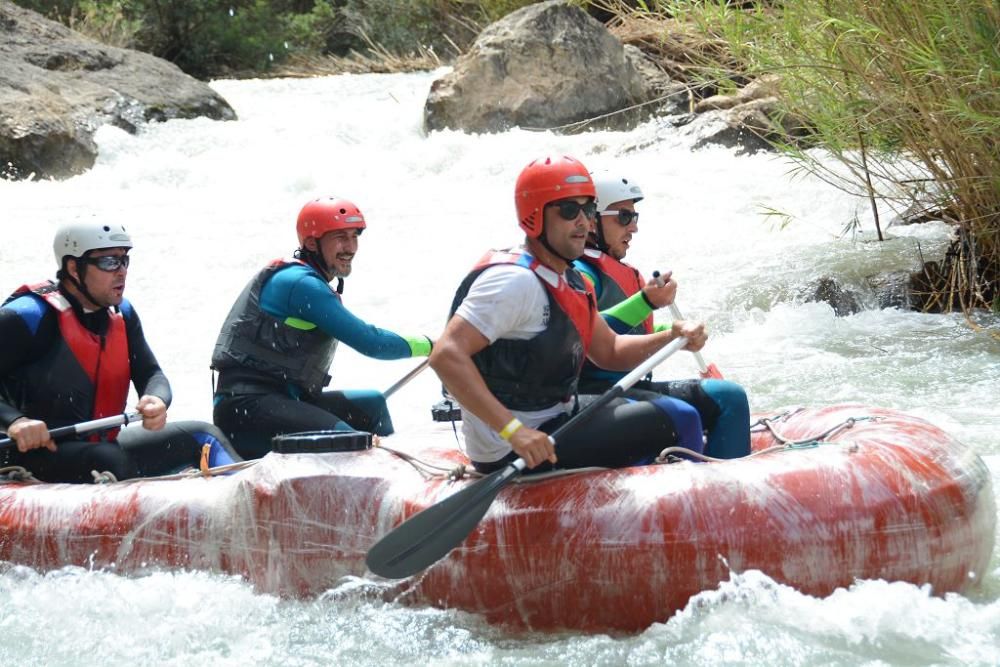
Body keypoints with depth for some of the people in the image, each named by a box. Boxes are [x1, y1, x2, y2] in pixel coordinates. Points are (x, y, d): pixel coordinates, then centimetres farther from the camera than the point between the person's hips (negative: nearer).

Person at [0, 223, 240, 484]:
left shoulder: (121, 313, 7)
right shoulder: (29, 316, -16)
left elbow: (150, 373, 6)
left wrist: (157, 401, -19)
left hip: (103, 446, 8)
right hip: (37, 454, -8)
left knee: (202, 436, 5)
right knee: (110, 460, -37)